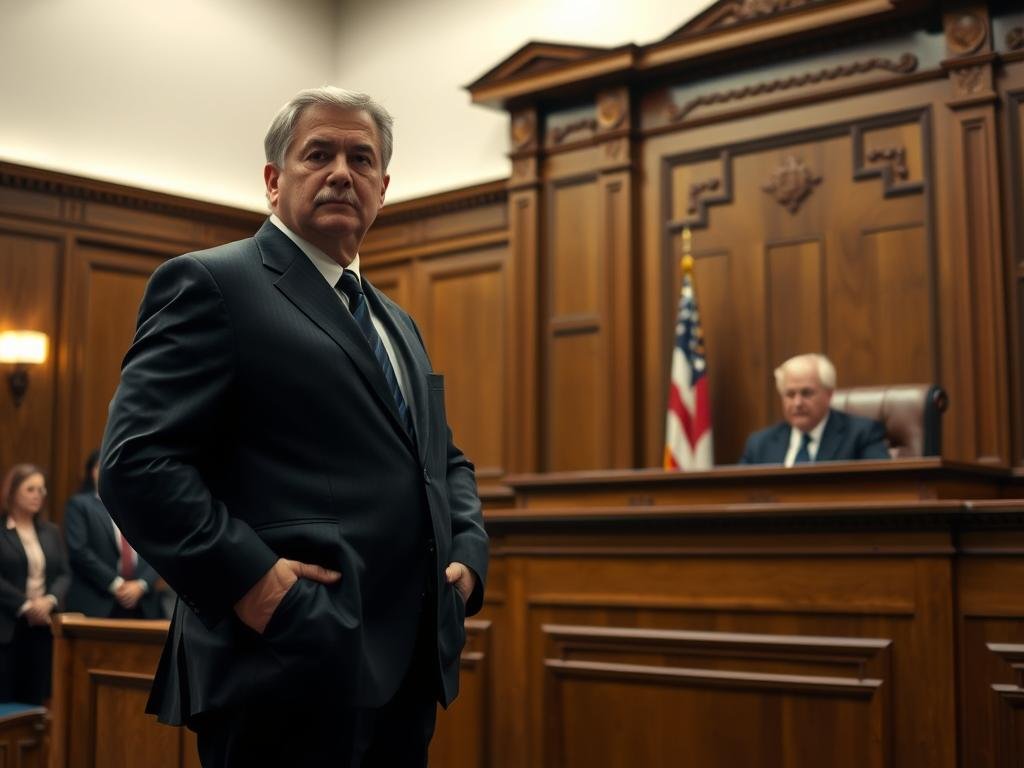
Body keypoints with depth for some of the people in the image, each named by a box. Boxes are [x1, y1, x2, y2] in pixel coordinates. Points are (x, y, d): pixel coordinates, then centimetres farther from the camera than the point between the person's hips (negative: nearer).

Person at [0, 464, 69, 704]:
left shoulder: (51, 531, 14)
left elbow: (64, 574, 9)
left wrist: (50, 600, -10)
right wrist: (25, 605, -16)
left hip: (42, 627, 5)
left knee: (36, 700, 5)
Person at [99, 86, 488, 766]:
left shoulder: (397, 323, 21)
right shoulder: (211, 284, -4)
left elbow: (445, 459, 27)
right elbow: (137, 461, -13)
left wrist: (468, 551, 8)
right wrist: (248, 578, -21)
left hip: (411, 668, 8)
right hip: (290, 673, -8)